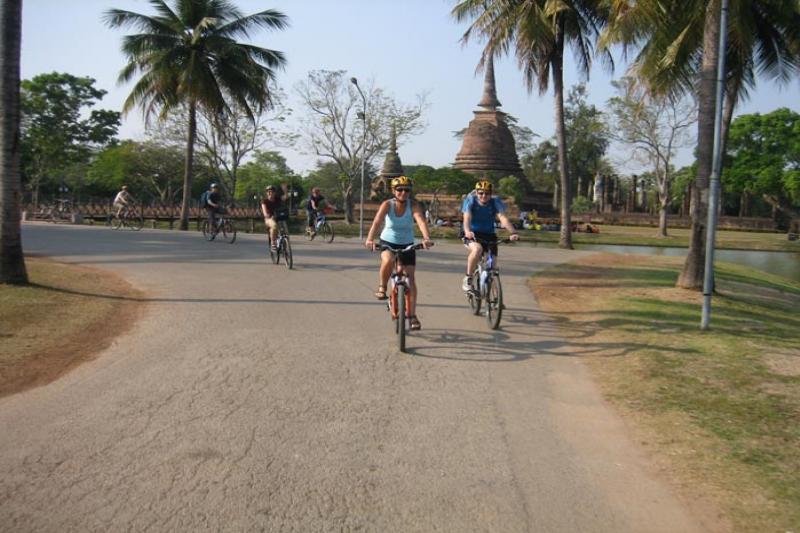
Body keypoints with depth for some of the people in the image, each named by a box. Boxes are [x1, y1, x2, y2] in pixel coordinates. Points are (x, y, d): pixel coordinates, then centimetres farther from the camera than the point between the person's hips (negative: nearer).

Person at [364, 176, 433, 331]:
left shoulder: (413, 205, -15)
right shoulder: (387, 204, -16)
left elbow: (421, 221, -32)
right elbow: (377, 222, -31)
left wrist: (426, 238, -51)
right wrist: (370, 239, -49)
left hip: (407, 245, 1)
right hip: (387, 242, -1)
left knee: (411, 277, -7)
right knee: (388, 260, -35)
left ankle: (412, 315, -2)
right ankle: (382, 288, -9)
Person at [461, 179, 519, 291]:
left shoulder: (495, 202, -9)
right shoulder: (470, 200, -13)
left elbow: (503, 217, -24)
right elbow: (467, 217, -29)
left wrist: (513, 232, -42)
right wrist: (467, 231, -51)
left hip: (489, 235, 3)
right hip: (472, 235, -3)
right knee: (477, 249, -36)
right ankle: (468, 278, -19)